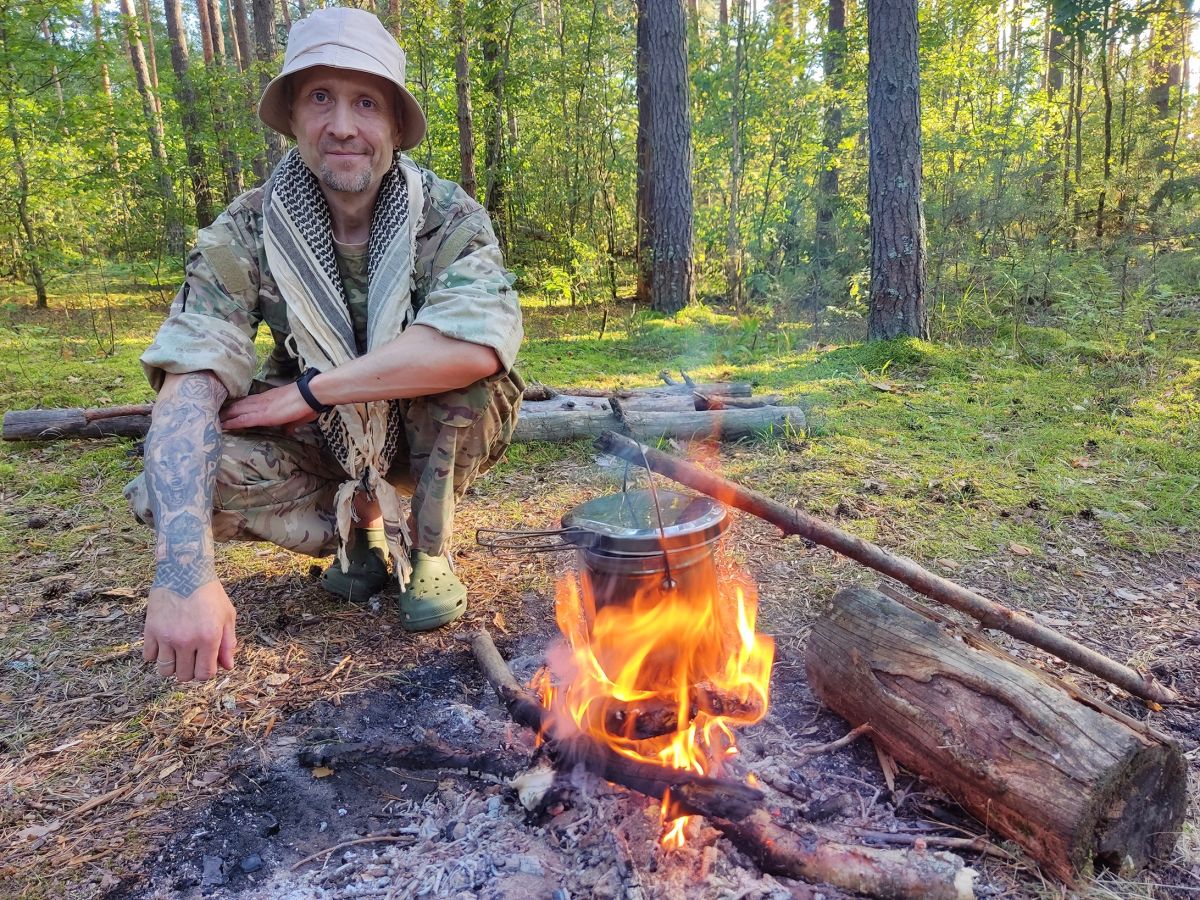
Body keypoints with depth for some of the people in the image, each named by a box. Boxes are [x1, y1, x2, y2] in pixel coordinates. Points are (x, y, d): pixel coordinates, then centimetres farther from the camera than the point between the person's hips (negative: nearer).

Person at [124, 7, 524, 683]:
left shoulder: (449, 218, -19)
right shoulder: (245, 233, -15)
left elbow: (481, 344, -39)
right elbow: (189, 383, -27)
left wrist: (310, 388, -31)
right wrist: (186, 575, -41)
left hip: (436, 437, -1)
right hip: (321, 443, 2)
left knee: (457, 359, -31)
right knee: (165, 492, -22)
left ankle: (429, 547, -8)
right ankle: (363, 532, 4)